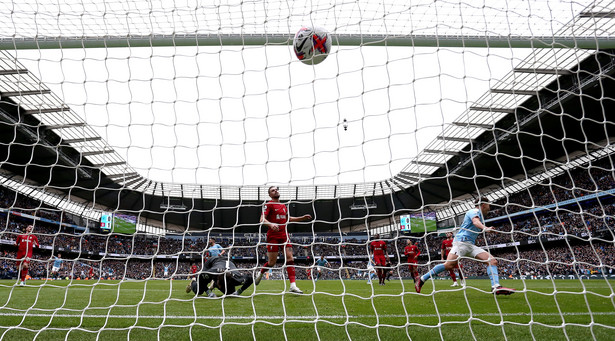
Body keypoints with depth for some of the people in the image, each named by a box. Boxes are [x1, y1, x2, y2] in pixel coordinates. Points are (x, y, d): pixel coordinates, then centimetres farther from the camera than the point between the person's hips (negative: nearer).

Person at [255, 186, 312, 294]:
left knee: (290, 259, -6)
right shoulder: (268, 205, -3)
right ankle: (260, 274, 28)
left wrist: (302, 218, 25)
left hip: (284, 235, 6)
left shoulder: (283, 206, 17)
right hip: (273, 236, -5)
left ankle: (293, 285, -9)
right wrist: (271, 224, -34)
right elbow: (262, 219, -14)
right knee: (272, 262, -3)